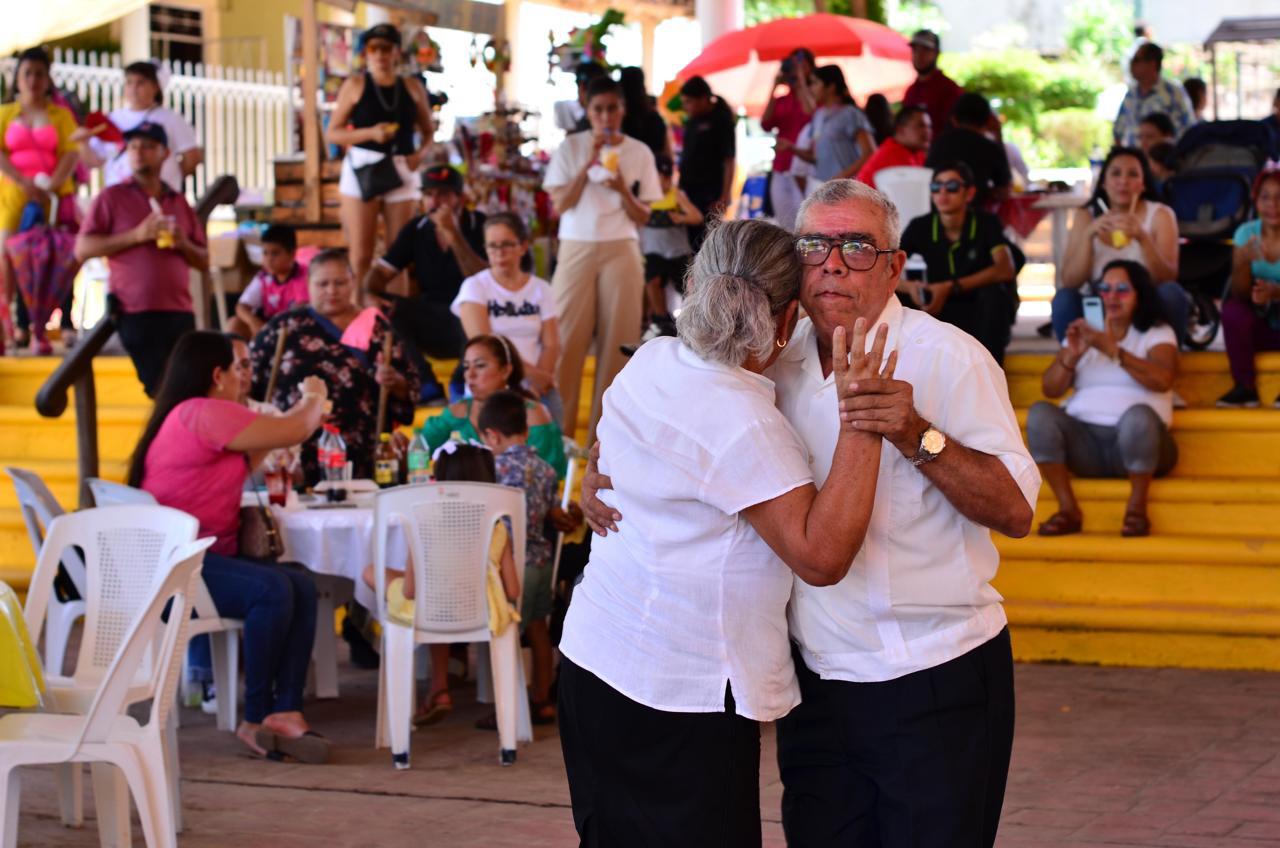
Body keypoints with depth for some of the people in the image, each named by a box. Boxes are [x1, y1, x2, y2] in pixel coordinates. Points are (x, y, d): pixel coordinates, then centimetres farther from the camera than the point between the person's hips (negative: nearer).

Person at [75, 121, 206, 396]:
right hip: (136, 313, -4)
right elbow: (83, 249, -4)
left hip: (180, 312, 4)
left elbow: (204, 261, 20)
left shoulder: (179, 203, 18)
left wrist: (184, 244, -3)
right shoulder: (112, 197, 6)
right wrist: (137, 235, -11)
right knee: (161, 392, -8)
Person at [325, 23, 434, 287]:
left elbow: (428, 131, 16)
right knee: (361, 254, -5)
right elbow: (331, 134, 0)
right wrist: (371, 133, -14)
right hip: (362, 168, -3)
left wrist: (421, 153, -6)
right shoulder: (355, 85, 1)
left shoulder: (413, 87, 7)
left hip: (401, 171, 3)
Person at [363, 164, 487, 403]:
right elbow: (380, 271, 8)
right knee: (384, 308, -20)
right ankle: (427, 388, -26)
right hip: (431, 325, 5)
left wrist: (453, 234, -23)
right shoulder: (415, 230, 8)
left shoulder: (480, 226, -6)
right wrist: (370, 294, -16)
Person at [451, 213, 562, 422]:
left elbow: (551, 344, 4)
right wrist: (531, 372, -16)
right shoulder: (474, 287, 3)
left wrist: (538, 383, -15)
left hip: (536, 384, 3)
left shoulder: (541, 289, 12)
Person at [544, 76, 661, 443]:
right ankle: (559, 429, 1)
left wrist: (623, 190, -14)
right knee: (569, 337, -5)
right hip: (577, 247, -1)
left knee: (617, 337, -1)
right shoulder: (570, 148, 5)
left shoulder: (639, 152, 6)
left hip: (621, 250, 1)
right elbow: (559, 204, -3)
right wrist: (588, 165, -10)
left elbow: (642, 217, 5)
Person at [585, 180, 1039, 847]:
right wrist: (606, 479, 2)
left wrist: (918, 436, -28)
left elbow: (1016, 510, -16)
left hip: (936, 687, -4)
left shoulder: (948, 357, -9)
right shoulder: (778, 360, 6)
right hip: (818, 682, 5)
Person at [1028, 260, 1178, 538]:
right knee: (1040, 413, -24)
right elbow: (1051, 389, 10)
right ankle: (1068, 509, -21)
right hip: (1084, 440, 3)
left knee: (1138, 414, -37)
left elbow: (1162, 380, -13)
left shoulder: (1157, 333, 10)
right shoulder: (1084, 332, 20)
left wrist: (1112, 350, -20)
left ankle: (1137, 508, -21)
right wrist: (1071, 356, -9)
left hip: (1135, 442, -3)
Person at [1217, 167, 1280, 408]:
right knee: (1232, 308, -27)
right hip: (1259, 328, 3)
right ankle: (1245, 388, -19)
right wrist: (1244, 261, -30)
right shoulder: (1247, 233, -3)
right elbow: (1239, 293, -10)